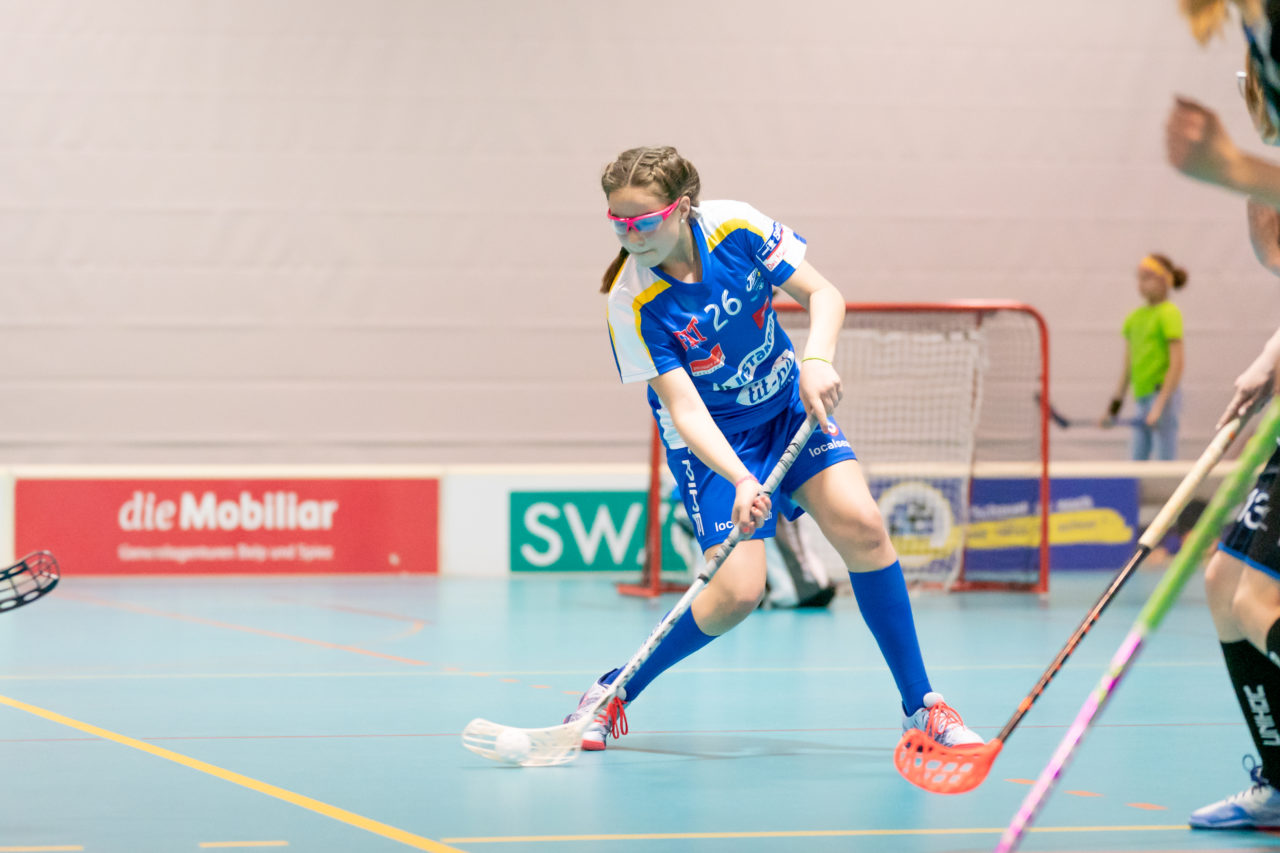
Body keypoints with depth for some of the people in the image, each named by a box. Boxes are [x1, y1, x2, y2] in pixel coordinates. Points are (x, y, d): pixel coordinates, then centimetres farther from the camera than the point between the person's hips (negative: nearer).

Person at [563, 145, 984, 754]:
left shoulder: (735, 228, -18)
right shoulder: (633, 302, -24)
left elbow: (823, 294, -12)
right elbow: (685, 410, -27)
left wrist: (817, 359, -32)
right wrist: (740, 481, -41)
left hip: (789, 404, 3)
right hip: (713, 437, -3)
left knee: (861, 526, -17)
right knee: (737, 593, -18)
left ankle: (920, 705, -5)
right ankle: (613, 693, 4)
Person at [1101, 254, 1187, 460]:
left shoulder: (1169, 313, -8)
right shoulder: (1135, 316, 14)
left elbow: (1176, 363, -13)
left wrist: (1161, 404, -17)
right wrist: (1117, 400, 17)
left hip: (1164, 394, -8)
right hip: (1142, 398, 8)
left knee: (1165, 460, -8)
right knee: (1136, 460, 5)